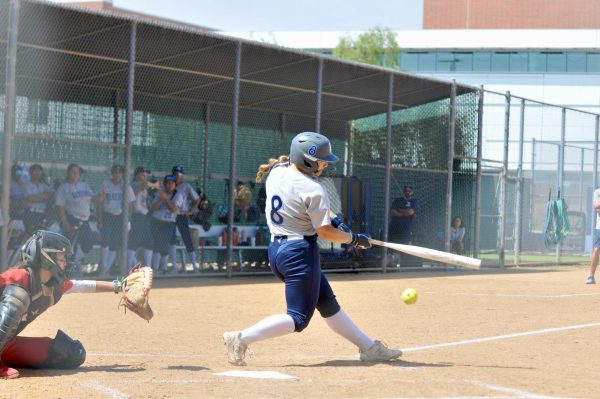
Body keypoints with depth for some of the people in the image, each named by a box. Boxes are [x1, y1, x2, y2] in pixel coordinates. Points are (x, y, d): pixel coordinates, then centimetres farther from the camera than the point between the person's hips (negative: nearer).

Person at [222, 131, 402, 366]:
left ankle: (369, 348, 25)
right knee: (298, 319, -3)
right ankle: (241, 339, -12)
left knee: (328, 303, 16)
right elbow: (325, 232, -16)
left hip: (276, 248, 10)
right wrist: (354, 239, 1)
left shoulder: (276, 171, 3)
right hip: (300, 252, -10)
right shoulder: (313, 190, -19)